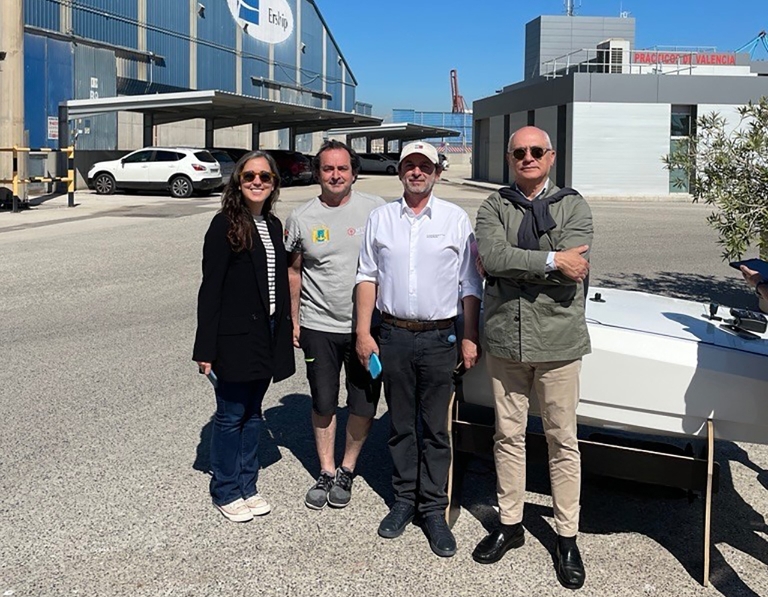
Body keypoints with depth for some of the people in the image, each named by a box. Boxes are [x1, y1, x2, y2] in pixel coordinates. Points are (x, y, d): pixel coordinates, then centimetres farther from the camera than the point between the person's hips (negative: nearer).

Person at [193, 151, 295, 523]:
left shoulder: (273, 226, 10)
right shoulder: (225, 225, -10)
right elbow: (210, 288, -13)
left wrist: (284, 332, 10)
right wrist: (205, 348, -15)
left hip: (267, 334, 7)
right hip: (235, 336, -6)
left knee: (253, 412, 16)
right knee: (231, 415, 5)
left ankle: (247, 487, 28)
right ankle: (226, 492, 21)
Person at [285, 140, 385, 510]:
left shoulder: (375, 210, -3)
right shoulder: (302, 218, 1)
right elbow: (293, 271, 10)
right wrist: (295, 320, 9)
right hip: (319, 326, 1)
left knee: (364, 405, 6)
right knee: (323, 404, 10)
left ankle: (347, 471, 26)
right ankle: (326, 472, 27)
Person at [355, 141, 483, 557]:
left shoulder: (455, 219, 2)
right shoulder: (380, 219, 7)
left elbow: (470, 284, 2)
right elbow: (367, 277, 8)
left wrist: (470, 338, -3)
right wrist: (363, 333, 2)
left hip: (440, 337, -2)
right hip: (394, 335, 2)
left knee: (435, 428, 4)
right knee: (401, 425, 11)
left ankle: (433, 508, 14)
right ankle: (404, 500, 25)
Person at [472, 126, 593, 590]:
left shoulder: (573, 205, 1)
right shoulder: (494, 207, 6)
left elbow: (574, 271, -15)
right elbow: (491, 256, -15)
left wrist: (516, 262, -13)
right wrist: (551, 260, -17)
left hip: (557, 340, -2)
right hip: (505, 340, 2)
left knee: (563, 440, 7)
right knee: (509, 435, 13)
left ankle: (568, 536, 21)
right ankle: (510, 523, 29)